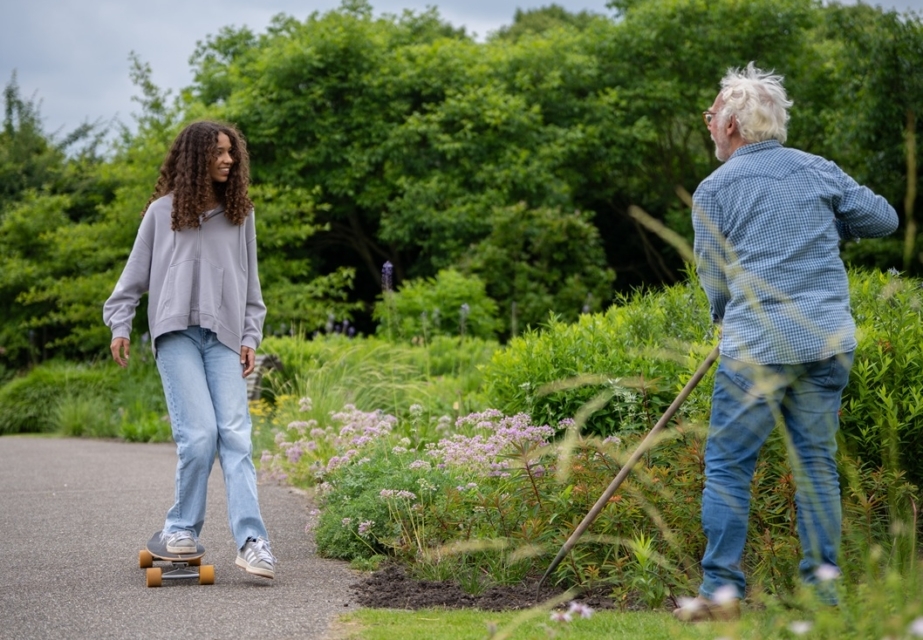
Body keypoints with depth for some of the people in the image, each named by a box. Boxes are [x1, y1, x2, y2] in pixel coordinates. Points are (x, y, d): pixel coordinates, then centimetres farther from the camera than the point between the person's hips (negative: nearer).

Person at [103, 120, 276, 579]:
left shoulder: (240, 214, 13)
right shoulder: (162, 212, 6)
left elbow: (250, 283, 17)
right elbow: (136, 272, 12)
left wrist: (251, 336, 10)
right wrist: (120, 325, 5)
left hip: (224, 339, 2)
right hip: (177, 334, -2)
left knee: (235, 435, -9)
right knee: (199, 433, -14)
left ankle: (251, 541, -14)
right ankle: (183, 528, 5)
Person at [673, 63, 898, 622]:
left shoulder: (714, 190, 0)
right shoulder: (818, 170, 10)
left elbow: (715, 281, 6)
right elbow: (884, 219, 14)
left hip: (758, 346, -4)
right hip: (830, 339, 4)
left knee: (727, 464, 3)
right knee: (817, 460, 11)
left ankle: (722, 588, 1)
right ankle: (823, 586, 11)